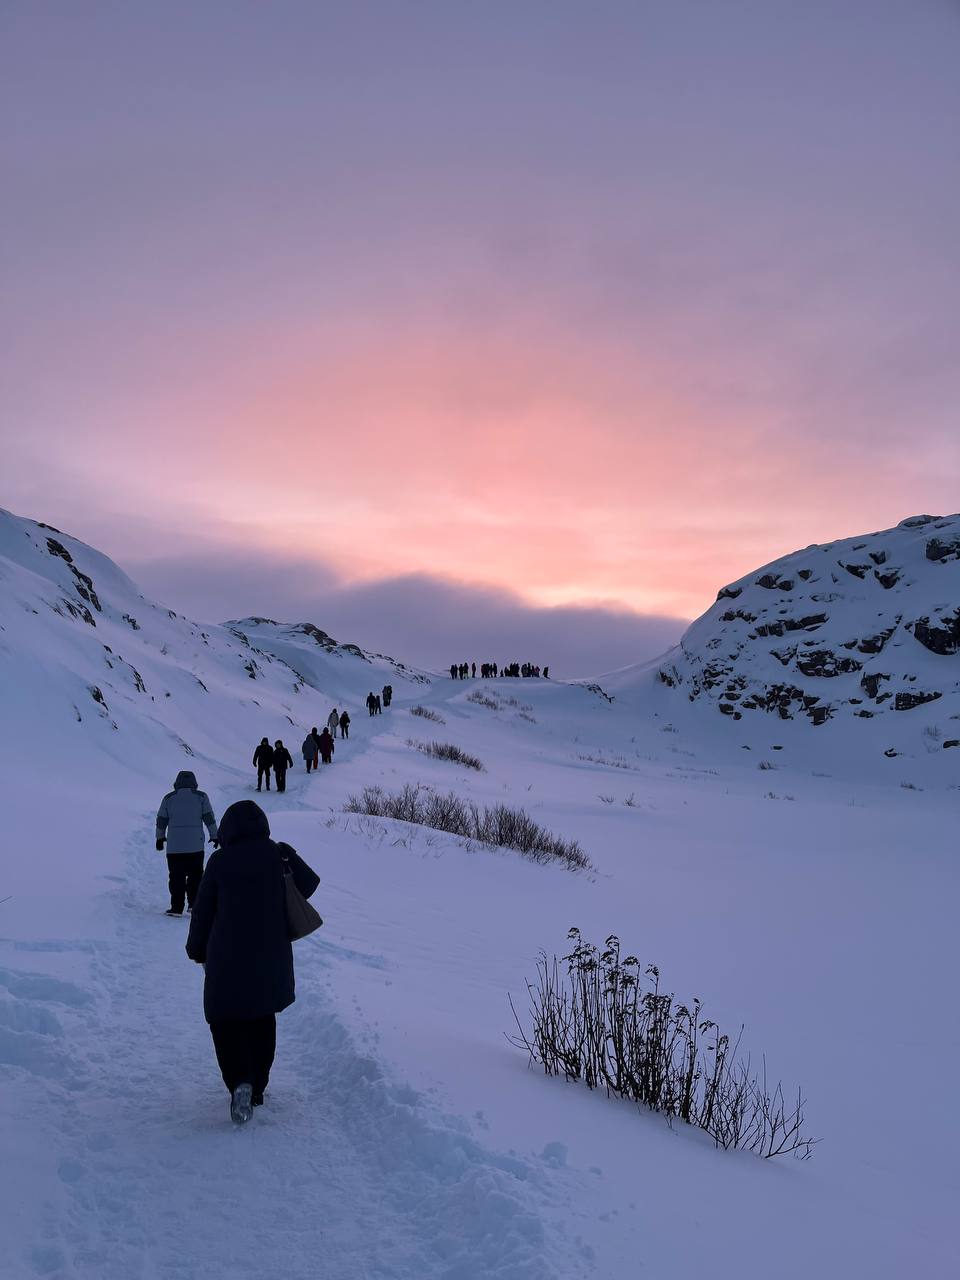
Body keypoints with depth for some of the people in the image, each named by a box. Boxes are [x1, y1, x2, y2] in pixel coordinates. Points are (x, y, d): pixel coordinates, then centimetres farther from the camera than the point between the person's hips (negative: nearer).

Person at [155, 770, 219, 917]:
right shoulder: (201, 797, 2)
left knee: (176, 877, 6)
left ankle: (177, 907, 5)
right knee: (195, 876, 11)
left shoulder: (168, 798, 5)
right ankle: (194, 904, 7)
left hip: (174, 847, 1)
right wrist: (215, 836, 9)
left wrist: (160, 838, 22)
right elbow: (209, 818, 1)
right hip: (196, 845, 0)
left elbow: (161, 820, 9)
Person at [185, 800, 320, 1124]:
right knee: (262, 1022, 19)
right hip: (271, 958, 3)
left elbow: (203, 911, 0)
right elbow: (308, 885, 4)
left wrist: (198, 951, 14)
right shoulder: (278, 855, -2)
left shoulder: (220, 861, -6)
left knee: (225, 1022, 7)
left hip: (227, 959, -2)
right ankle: (257, 1088, 25)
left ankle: (239, 1082, -14)